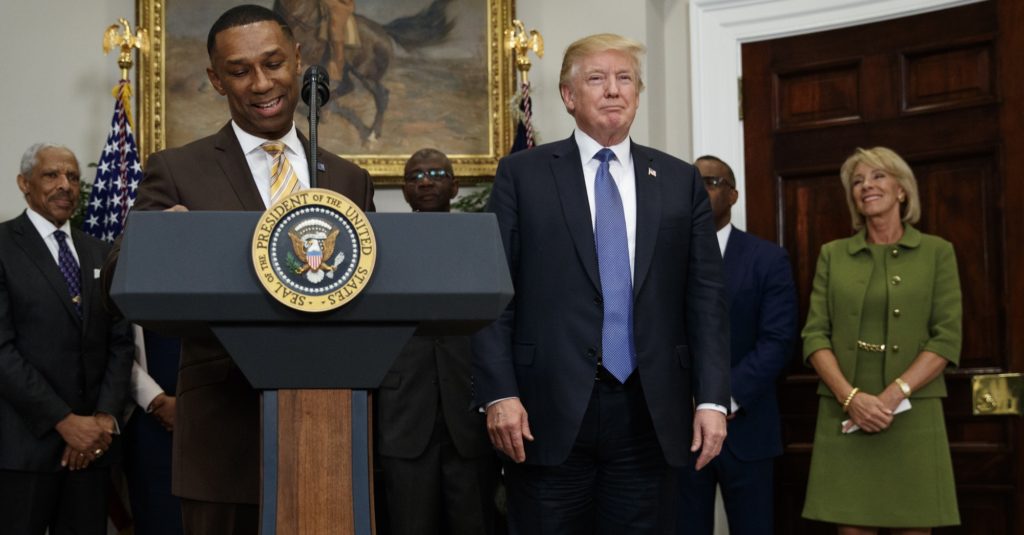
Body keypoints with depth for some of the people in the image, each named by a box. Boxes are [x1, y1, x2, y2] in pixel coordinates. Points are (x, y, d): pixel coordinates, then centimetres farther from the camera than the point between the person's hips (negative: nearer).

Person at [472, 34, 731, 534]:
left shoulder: (681, 181, 10)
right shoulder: (522, 174, 4)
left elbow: (705, 298, 7)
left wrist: (711, 399, 0)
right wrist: (499, 394, -10)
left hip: (648, 413, 2)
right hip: (549, 410, -2)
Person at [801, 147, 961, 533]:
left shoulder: (937, 252, 6)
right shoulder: (833, 255, 10)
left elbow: (947, 338, -2)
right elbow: (815, 335, 2)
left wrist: (893, 395, -15)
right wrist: (852, 397, -13)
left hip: (913, 416, -1)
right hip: (843, 417, 1)